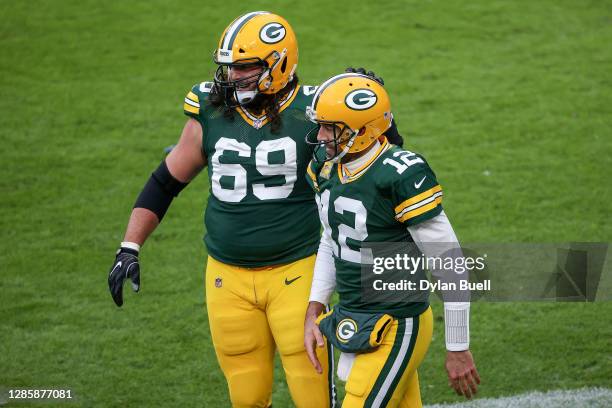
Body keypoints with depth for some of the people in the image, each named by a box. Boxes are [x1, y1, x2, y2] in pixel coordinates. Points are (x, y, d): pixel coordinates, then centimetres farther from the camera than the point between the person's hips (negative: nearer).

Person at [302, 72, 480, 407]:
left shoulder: (400, 176, -22)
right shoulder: (327, 170, 2)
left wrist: (458, 350, -12)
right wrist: (314, 311, 12)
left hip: (395, 328, -8)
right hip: (351, 321, 8)